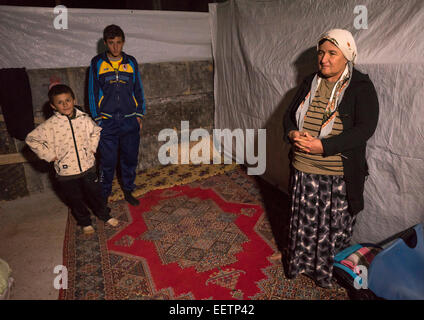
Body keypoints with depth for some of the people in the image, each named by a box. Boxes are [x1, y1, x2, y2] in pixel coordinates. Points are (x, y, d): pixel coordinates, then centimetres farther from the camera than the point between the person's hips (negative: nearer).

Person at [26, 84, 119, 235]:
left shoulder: (84, 118, -4)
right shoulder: (49, 125, -12)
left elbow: (96, 131, 15)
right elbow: (31, 139, -5)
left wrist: (92, 148, 6)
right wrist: (50, 155, -8)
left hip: (88, 167, 2)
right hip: (66, 172, -1)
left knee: (95, 194, 16)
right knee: (76, 200, 15)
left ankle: (104, 215, 37)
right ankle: (85, 222, 36)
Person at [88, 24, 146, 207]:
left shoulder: (131, 62, 8)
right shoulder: (97, 63, 3)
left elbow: (138, 90, 12)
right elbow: (93, 92, 5)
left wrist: (139, 115, 6)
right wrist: (97, 118, 0)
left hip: (130, 121, 2)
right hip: (107, 122, -2)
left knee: (130, 159, 10)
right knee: (108, 161, 2)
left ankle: (128, 191, 28)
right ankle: (104, 194, 22)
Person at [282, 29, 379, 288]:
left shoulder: (361, 87, -8)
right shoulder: (310, 83, 7)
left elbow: (365, 128, -18)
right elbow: (289, 115, 10)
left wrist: (323, 145, -27)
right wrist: (292, 133, -13)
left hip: (339, 175, -4)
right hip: (303, 169, 4)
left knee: (335, 226, 12)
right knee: (303, 221, 18)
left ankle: (329, 273, 38)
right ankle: (299, 264, 41)